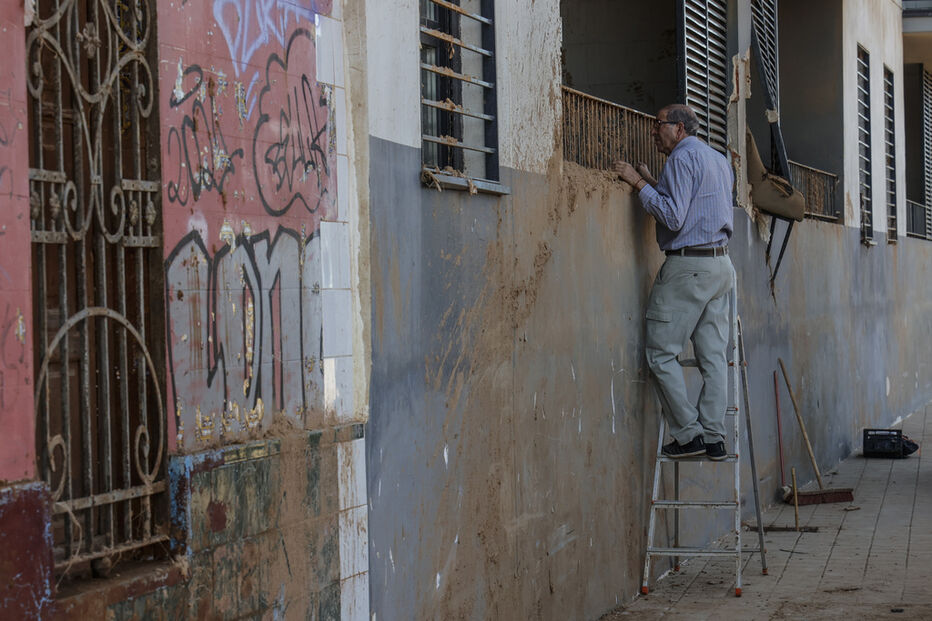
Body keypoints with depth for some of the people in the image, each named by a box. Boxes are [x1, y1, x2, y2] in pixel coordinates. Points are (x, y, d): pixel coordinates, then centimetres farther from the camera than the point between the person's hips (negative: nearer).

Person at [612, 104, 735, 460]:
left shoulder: (683, 157, -8)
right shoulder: (719, 160, 21)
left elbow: (673, 217, -17)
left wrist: (639, 183, -9)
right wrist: (653, 183, 23)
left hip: (688, 264, -9)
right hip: (721, 263, 9)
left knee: (661, 352, -4)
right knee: (713, 355, 6)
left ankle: (689, 434, -6)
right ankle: (714, 438, 4)